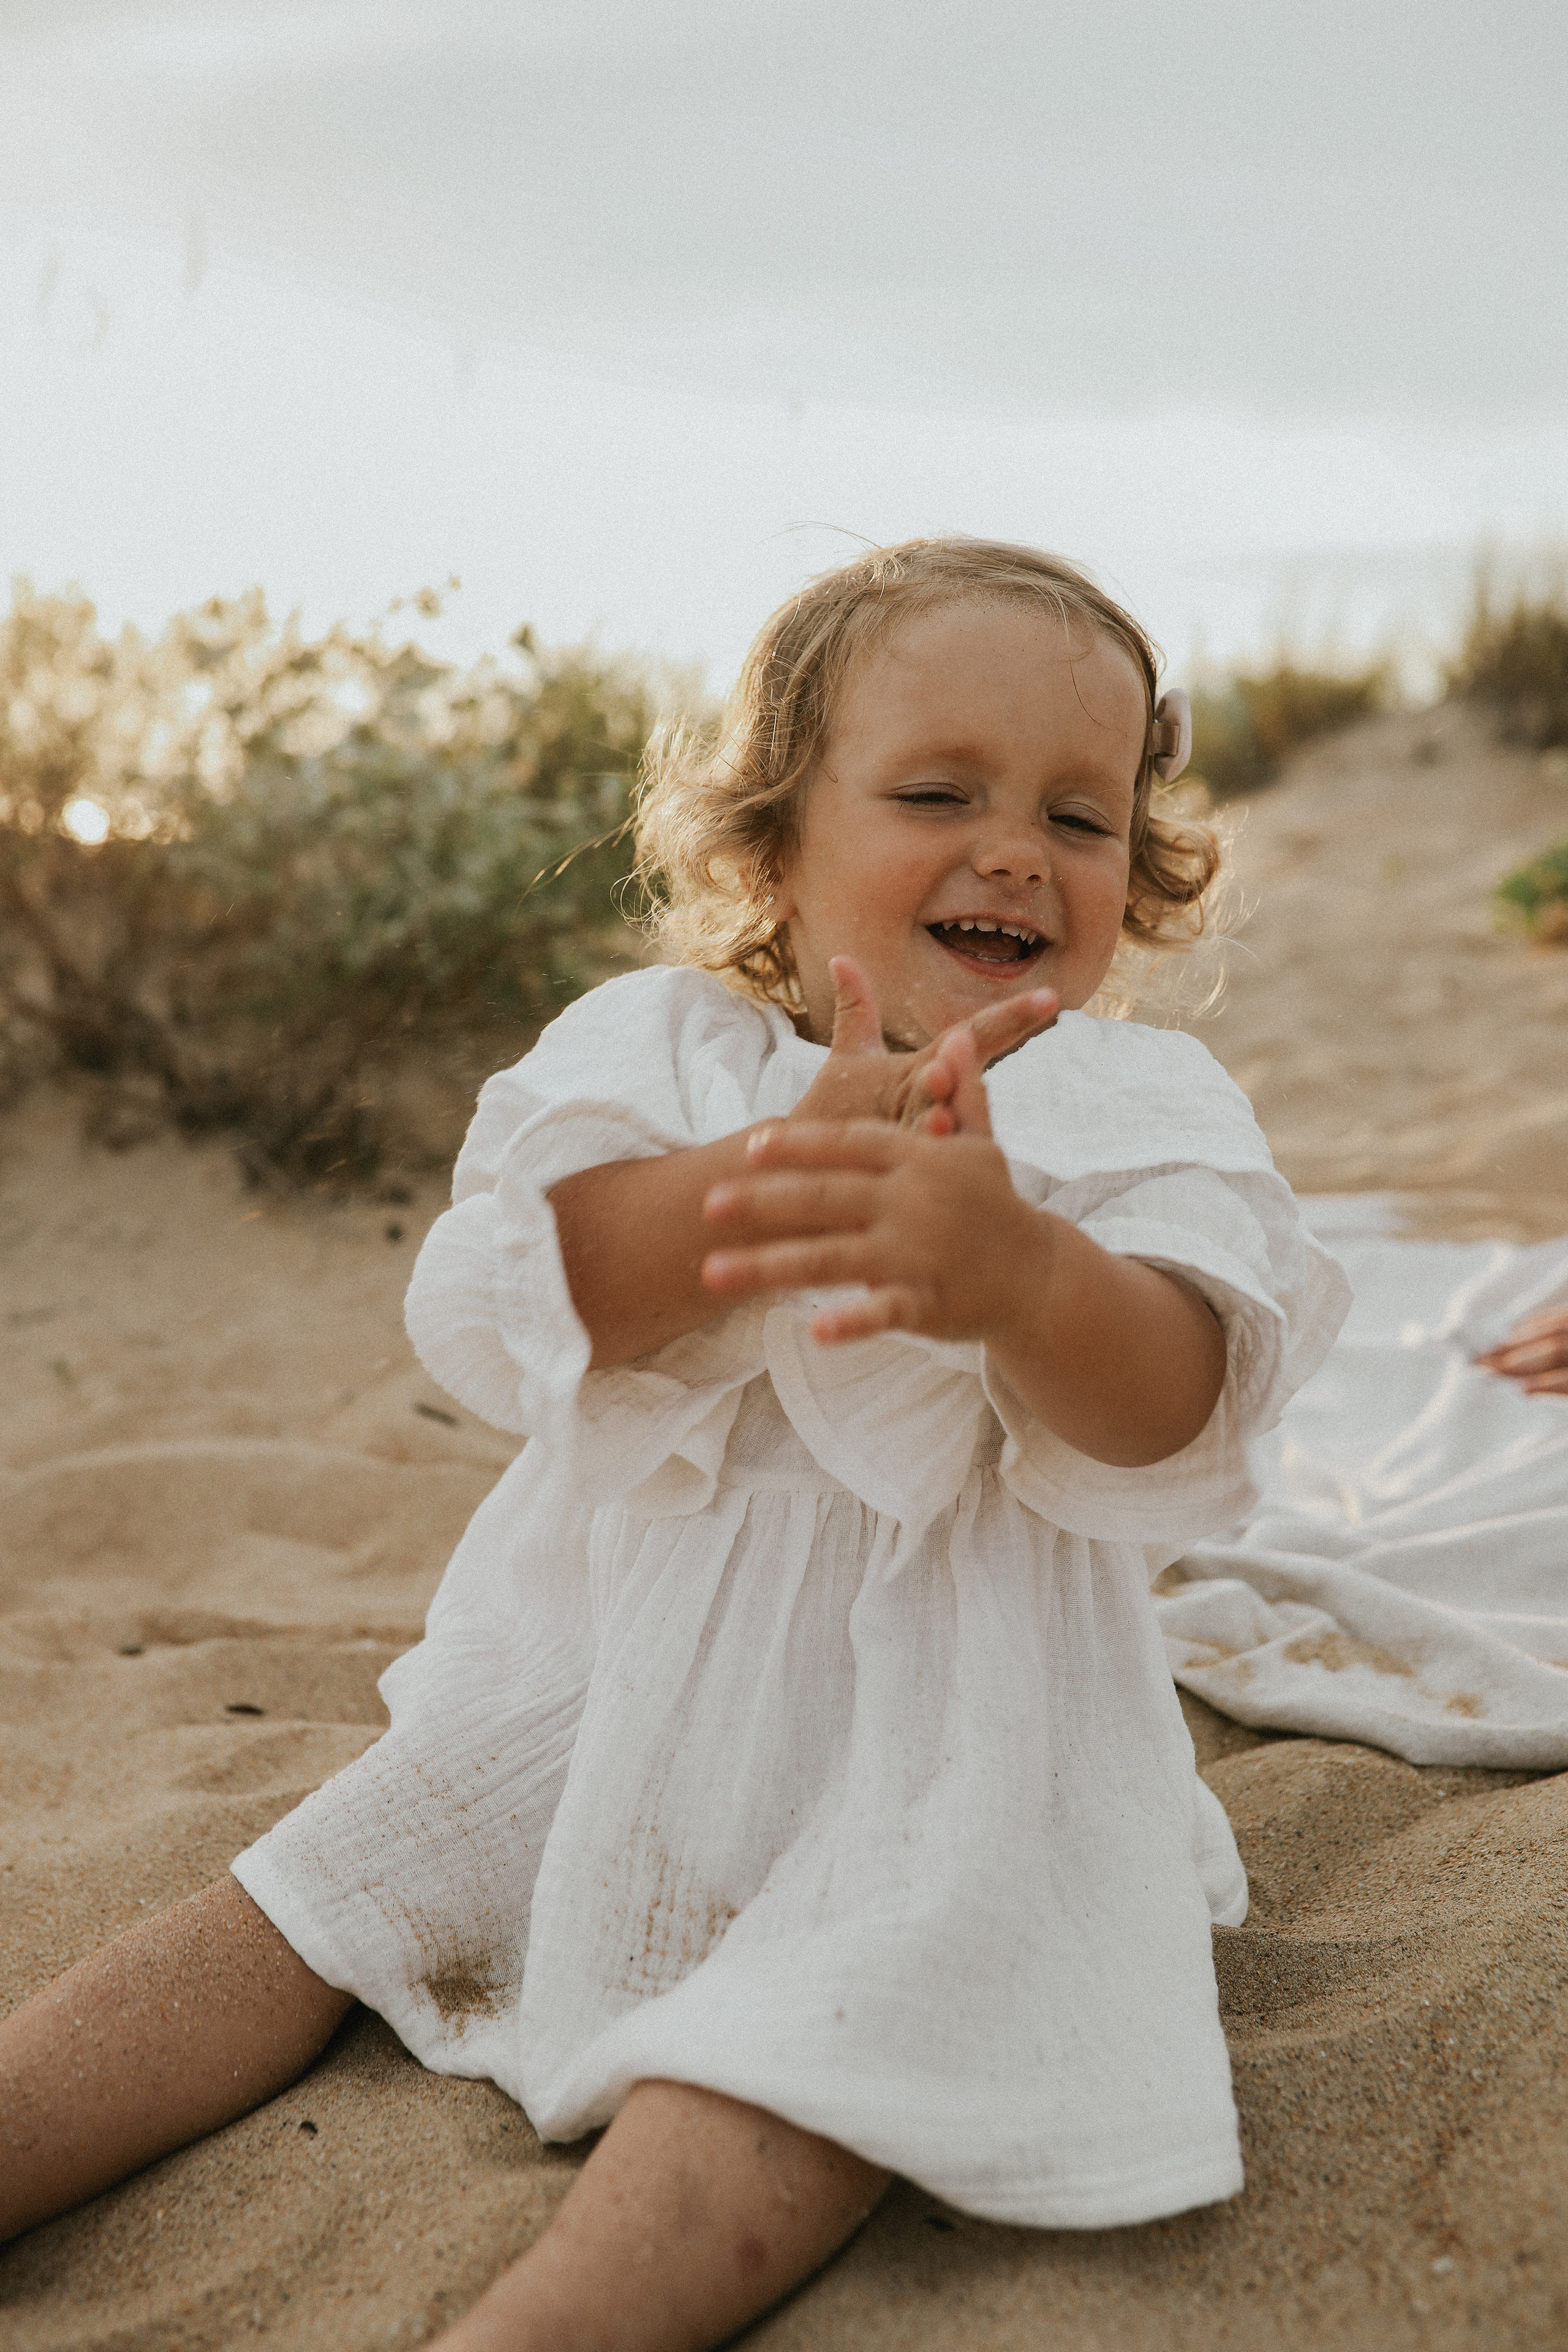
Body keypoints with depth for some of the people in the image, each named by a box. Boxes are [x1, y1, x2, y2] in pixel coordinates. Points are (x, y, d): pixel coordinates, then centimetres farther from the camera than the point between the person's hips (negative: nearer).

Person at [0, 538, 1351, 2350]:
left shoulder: (1143, 1103, -4)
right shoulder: (656, 1045, 0)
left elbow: (1165, 1417, -21)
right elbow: (495, 1310, -16)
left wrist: (1018, 1271, -46)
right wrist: (784, 1168, -31)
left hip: (939, 1710, -3)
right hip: (624, 1652, 4)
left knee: (807, 2041, -28)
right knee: (315, 1896, 1)